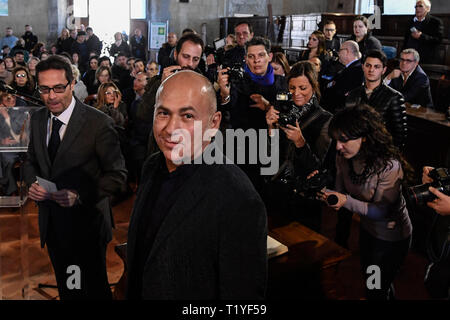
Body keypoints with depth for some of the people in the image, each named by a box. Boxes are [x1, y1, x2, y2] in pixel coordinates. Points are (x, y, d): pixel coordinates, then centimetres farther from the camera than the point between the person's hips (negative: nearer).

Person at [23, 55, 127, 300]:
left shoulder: (99, 123, -18)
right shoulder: (38, 119, 1)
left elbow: (117, 174, -14)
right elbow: (31, 161, 13)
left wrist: (79, 195, -26)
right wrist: (32, 183, -9)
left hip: (86, 224, -5)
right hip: (51, 223, 6)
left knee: (95, 289, 13)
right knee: (65, 288, 24)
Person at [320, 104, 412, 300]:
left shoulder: (390, 166, -34)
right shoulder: (343, 158, -13)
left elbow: (382, 211, -29)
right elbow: (342, 191, -2)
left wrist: (346, 201, -41)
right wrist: (328, 194, -24)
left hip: (392, 237, -7)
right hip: (367, 229, 7)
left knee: (376, 291, 8)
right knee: (368, 281, 27)